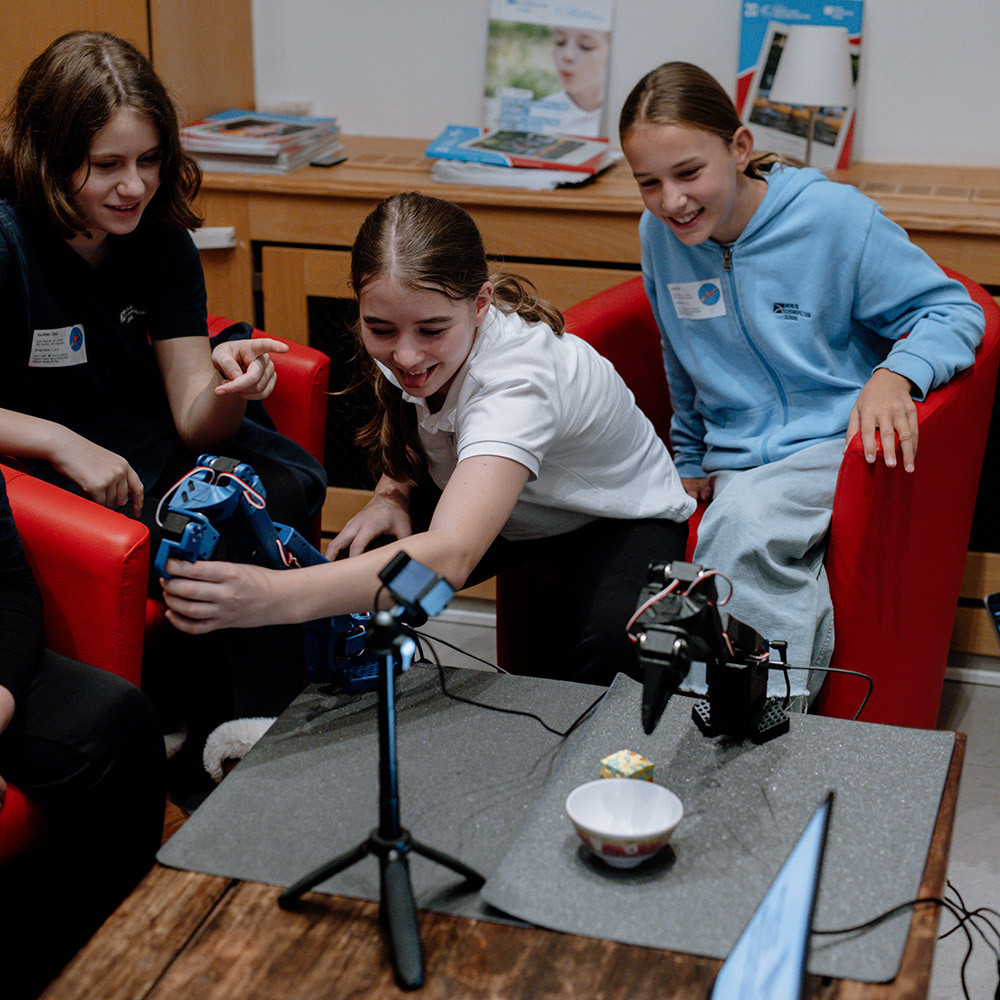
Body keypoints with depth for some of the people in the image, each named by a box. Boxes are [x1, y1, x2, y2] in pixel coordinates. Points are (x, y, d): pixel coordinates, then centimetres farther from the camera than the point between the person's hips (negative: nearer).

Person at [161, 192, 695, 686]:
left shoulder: (518, 381, -41)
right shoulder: (399, 342, -18)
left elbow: (450, 557, -57)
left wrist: (275, 597, -68)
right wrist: (392, 495, -16)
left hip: (617, 518, -5)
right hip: (490, 503, 6)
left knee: (608, 642, -37)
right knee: (356, 566, -21)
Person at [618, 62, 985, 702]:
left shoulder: (837, 217, -10)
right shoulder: (659, 235, 4)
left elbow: (952, 309, -4)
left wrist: (894, 375, -24)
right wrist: (689, 462, 26)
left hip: (838, 446, -4)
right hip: (734, 465, 4)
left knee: (742, 524, -35)